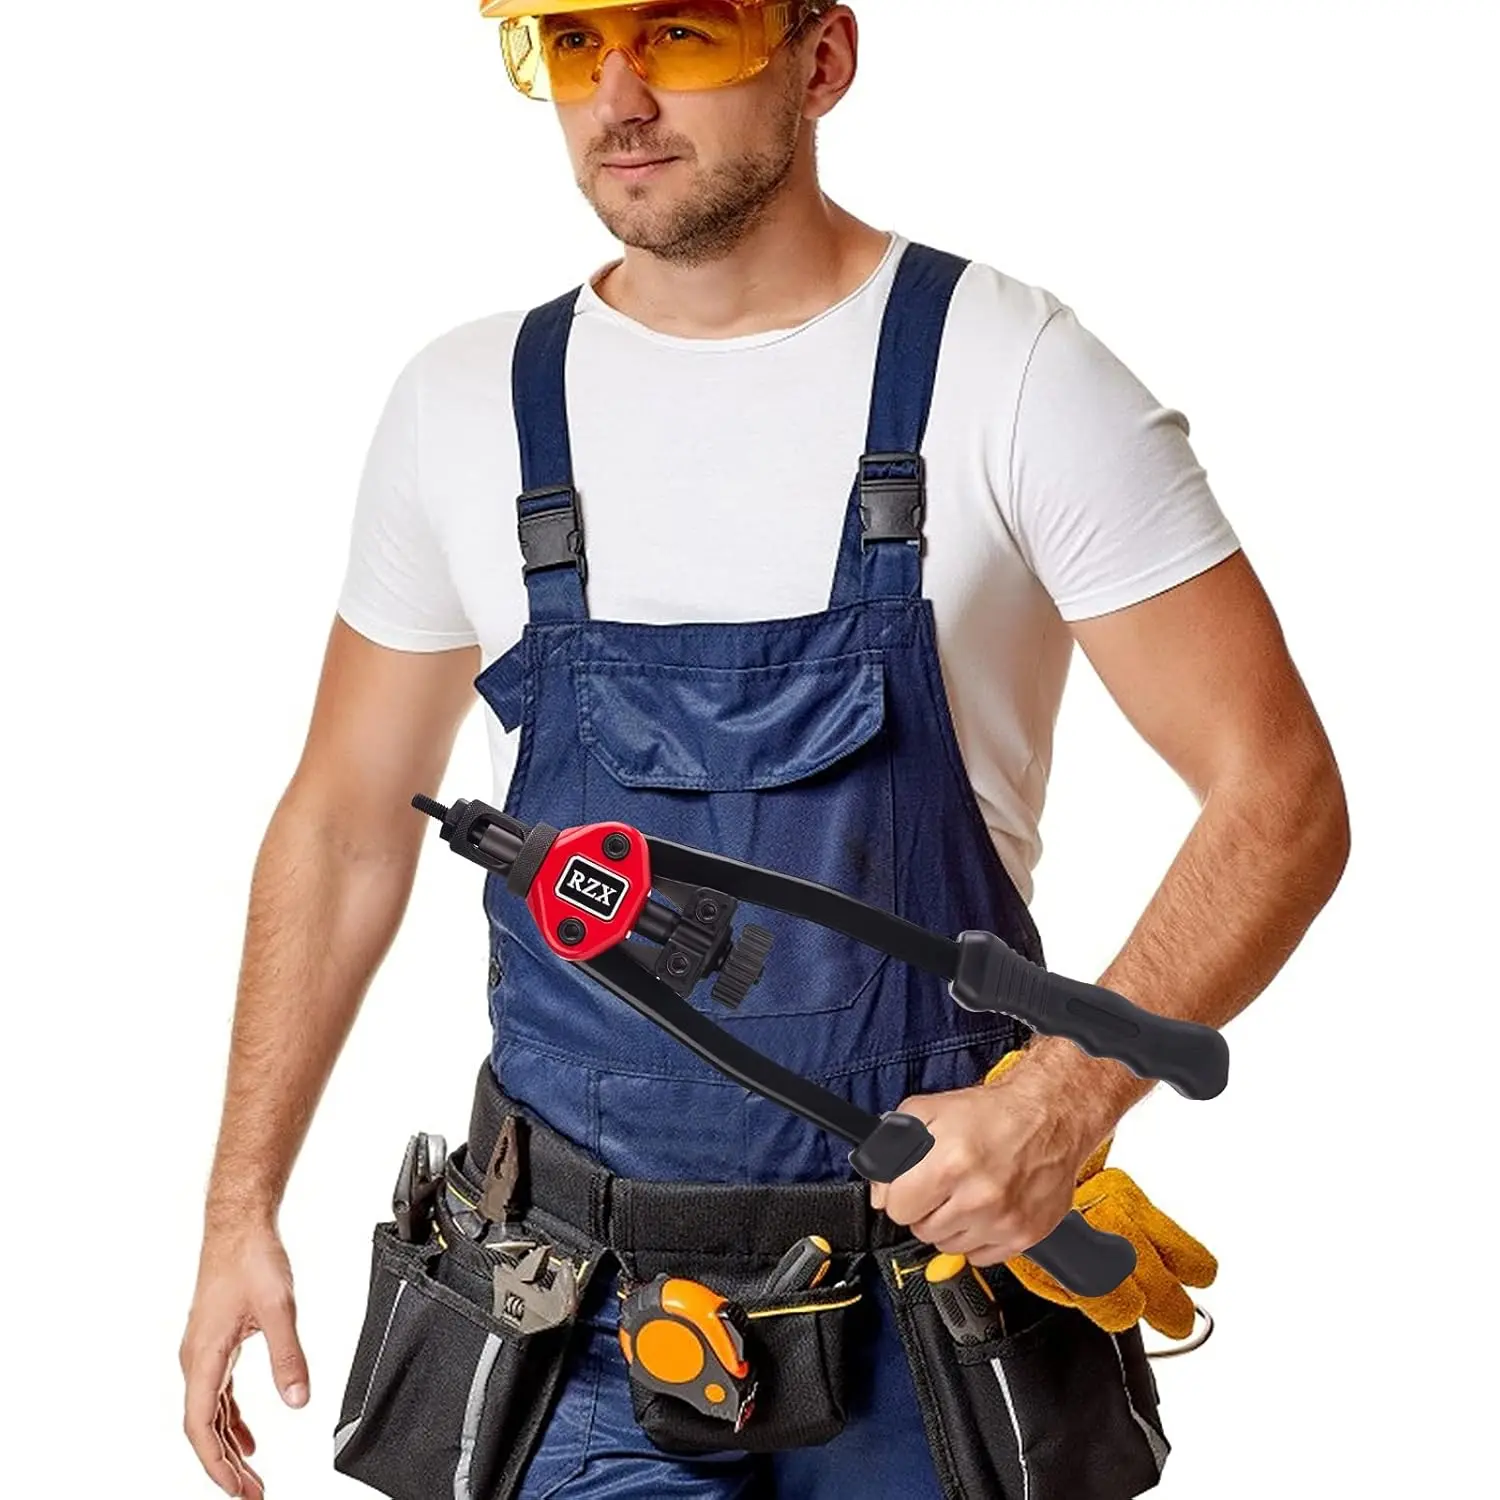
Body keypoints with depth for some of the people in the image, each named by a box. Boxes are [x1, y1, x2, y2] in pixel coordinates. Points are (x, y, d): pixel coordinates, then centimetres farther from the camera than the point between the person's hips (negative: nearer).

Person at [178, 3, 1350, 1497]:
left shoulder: (1009, 371, -9)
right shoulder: (464, 406, 2)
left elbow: (1280, 796, -10)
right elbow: (345, 820, 12)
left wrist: (1068, 1102, -23)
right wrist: (240, 1209, 10)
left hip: (931, 1259, -2)